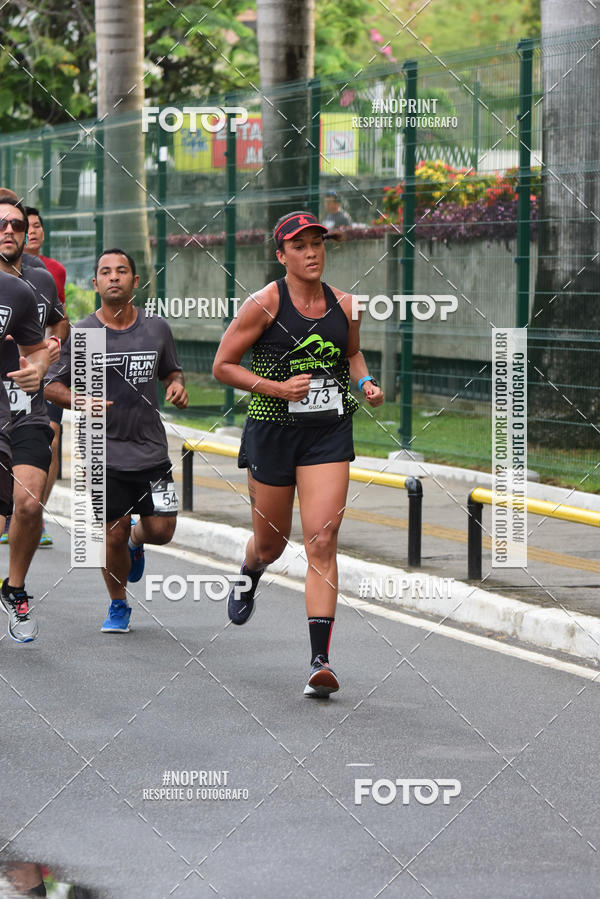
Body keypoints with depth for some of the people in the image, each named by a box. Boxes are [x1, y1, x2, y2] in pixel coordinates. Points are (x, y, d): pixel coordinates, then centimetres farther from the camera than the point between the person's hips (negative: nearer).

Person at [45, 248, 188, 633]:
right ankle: (118, 605, 22)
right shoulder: (81, 334, -4)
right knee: (114, 535, -2)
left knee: (161, 530, -2)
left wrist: (177, 385, -4)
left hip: (152, 450, 2)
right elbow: (52, 385, 2)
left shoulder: (157, 328, 4)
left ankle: (136, 541, 36)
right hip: (105, 453, -2)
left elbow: (171, 371, 19)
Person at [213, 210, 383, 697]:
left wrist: (366, 382, 4)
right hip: (272, 431, -1)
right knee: (271, 540, 14)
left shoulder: (343, 305, 4)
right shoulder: (264, 304, -8)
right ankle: (249, 576, 54)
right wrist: (275, 387, -16)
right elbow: (223, 365, -5)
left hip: (329, 434, 2)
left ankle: (321, 660, -14)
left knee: (322, 541, -12)